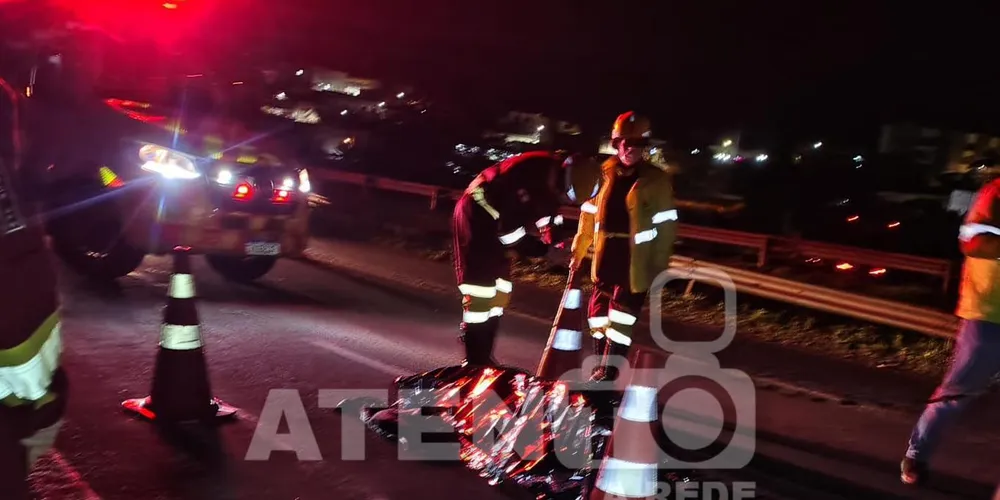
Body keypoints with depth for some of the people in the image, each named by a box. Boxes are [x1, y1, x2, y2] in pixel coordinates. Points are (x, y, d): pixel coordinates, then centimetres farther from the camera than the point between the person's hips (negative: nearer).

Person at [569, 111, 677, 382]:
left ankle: (606, 374, 6)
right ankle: (600, 368, 29)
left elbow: (665, 227, -7)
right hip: (606, 262, 5)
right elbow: (589, 215, 13)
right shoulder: (605, 175, 7)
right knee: (598, 318, 13)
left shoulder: (657, 181, -6)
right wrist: (579, 250, 13)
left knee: (619, 323, -5)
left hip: (635, 266, -5)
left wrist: (659, 267, -10)